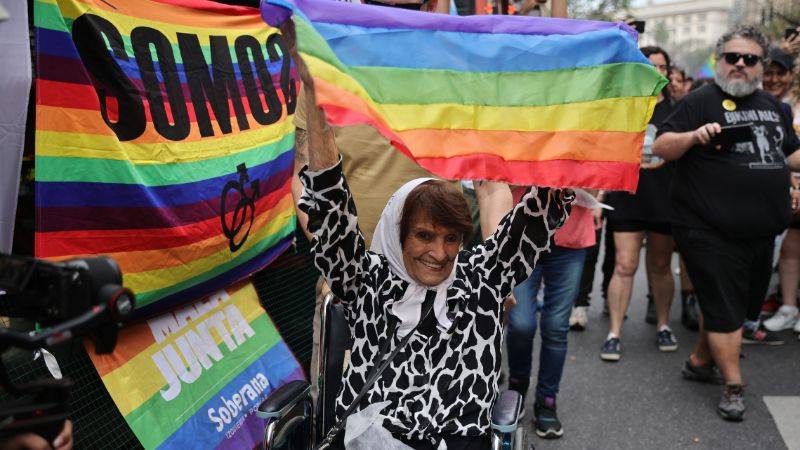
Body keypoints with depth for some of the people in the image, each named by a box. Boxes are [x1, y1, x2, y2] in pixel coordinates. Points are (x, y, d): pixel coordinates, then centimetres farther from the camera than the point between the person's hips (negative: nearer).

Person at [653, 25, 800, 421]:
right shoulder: (702, 101, -6)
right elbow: (660, 147, -13)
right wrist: (695, 135, -30)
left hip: (761, 232, 8)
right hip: (710, 231, -7)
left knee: (742, 305, 17)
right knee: (724, 309, -2)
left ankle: (699, 362, 34)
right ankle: (733, 386, 9)